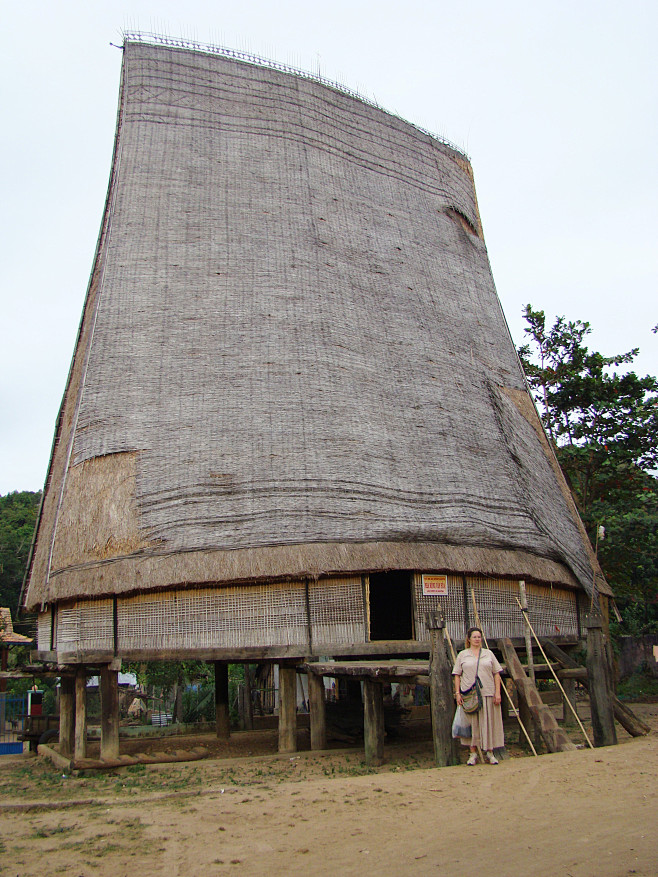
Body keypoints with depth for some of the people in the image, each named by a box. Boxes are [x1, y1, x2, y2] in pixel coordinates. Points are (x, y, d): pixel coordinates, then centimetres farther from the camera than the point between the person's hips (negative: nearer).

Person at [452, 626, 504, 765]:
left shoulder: (488, 654, 10)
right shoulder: (462, 655, 8)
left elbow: (496, 674, 8)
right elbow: (457, 675, 6)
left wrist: (497, 692, -1)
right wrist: (457, 693, -3)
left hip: (488, 693, 1)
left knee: (489, 723, 3)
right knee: (472, 723, 2)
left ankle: (490, 753, 15)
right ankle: (473, 754, 11)